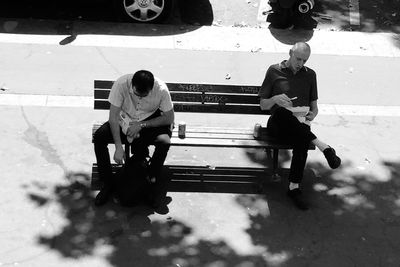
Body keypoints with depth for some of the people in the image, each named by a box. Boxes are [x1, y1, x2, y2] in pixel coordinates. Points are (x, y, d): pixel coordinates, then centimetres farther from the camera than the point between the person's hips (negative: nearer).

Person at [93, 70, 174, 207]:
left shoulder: (161, 89, -26)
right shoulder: (121, 84, -27)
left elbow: (169, 118, -16)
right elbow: (113, 116, -23)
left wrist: (142, 125, -25)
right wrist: (118, 147, -30)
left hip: (150, 122, -1)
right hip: (125, 120, 1)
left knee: (164, 141, -32)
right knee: (99, 137, -23)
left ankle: (152, 182, -7)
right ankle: (108, 183, -7)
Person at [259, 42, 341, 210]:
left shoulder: (310, 75, 19)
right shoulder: (275, 71, 11)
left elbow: (314, 107, 21)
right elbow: (263, 105, 9)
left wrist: (311, 116, -4)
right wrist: (275, 99, -14)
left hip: (299, 125, 2)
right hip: (277, 125, -2)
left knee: (302, 140, -37)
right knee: (281, 111, -40)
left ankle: (294, 187, -32)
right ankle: (323, 147, -41)